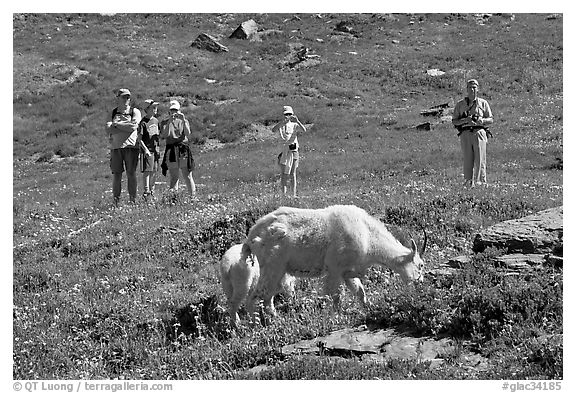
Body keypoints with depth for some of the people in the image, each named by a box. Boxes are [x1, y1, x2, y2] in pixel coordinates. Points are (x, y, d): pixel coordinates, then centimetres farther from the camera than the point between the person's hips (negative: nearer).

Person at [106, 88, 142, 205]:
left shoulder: (135, 112, 7)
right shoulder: (113, 112, 14)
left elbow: (133, 126, -9)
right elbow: (109, 129, 3)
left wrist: (116, 124, -3)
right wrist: (126, 127, -8)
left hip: (131, 146, -2)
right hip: (115, 146, 2)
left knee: (131, 174, -3)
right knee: (116, 174, 0)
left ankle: (133, 200, 0)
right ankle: (116, 201, 2)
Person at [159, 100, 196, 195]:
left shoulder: (183, 121, 12)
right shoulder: (164, 122, 10)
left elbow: (188, 134, -5)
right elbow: (164, 135, -8)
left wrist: (183, 121, -12)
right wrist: (169, 121, -15)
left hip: (183, 150, 0)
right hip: (171, 150, 0)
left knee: (187, 175, -4)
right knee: (174, 176, -1)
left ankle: (193, 195, -2)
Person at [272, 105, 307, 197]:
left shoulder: (295, 125, 4)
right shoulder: (280, 125, 4)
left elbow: (304, 130, -14)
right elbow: (273, 130, -18)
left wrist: (297, 121, -26)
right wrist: (283, 122, -28)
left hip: (294, 151, 0)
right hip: (284, 151, 0)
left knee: (292, 174, 0)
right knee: (283, 174, -1)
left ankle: (294, 194, 0)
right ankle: (283, 194, 1)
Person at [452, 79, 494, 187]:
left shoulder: (483, 103, 12)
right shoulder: (460, 104, 13)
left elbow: (491, 120, 12)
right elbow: (454, 121, 10)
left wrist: (482, 120, -9)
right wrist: (465, 120, -8)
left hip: (479, 132, -1)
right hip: (465, 133, 1)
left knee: (480, 159, -7)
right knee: (467, 160, -3)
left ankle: (480, 181, -5)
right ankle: (468, 182, 0)